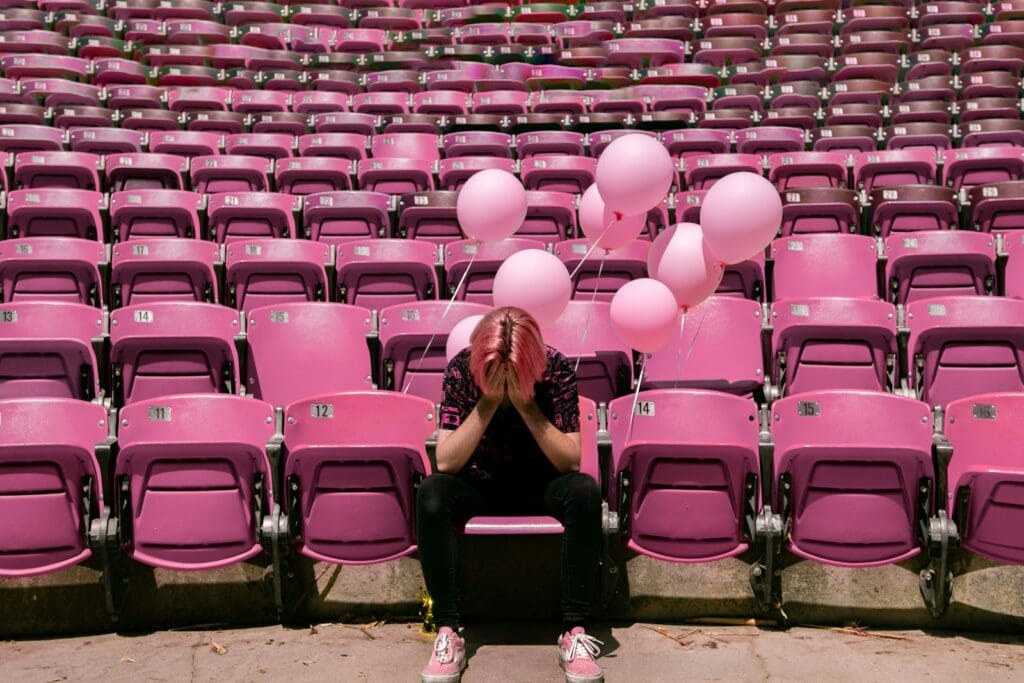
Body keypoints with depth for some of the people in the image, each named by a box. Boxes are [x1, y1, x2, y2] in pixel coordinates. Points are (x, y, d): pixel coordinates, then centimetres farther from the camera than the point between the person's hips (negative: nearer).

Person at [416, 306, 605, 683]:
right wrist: (488, 402, -31)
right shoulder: (461, 368, -18)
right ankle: (448, 633, -24)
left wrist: (527, 405, -31)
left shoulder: (557, 368, -18)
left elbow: (570, 462, -22)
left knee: (585, 491, -32)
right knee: (431, 492, -31)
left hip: (540, 485, 0)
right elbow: (446, 463, -23)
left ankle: (573, 632, -25)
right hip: (481, 485, 0)